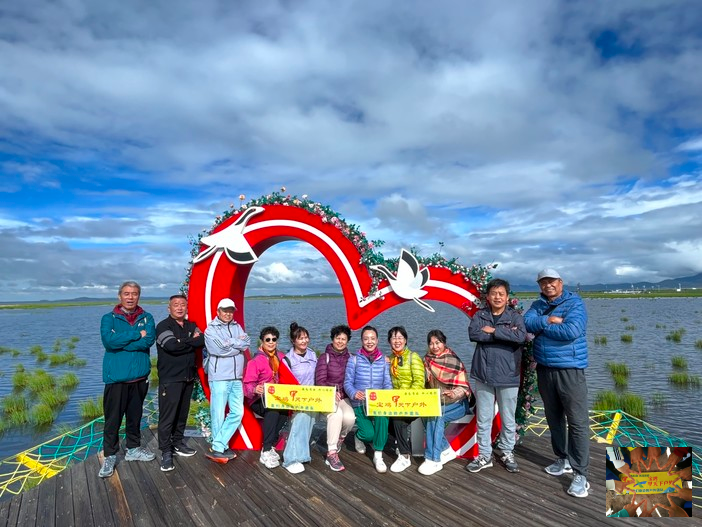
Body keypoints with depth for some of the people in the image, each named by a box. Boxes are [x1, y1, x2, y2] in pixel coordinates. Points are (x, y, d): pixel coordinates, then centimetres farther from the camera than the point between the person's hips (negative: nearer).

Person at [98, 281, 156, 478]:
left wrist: (120, 342, -15)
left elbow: (149, 340, -13)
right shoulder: (109, 318, -1)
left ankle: (133, 449, 31)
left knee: (135, 415, 15)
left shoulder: (146, 318, 4)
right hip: (116, 377, -2)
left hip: (140, 376, 3)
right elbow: (108, 340, -19)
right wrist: (136, 334, -16)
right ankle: (110, 456, 18)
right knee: (113, 418, 3)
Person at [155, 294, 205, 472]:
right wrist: (191, 342, -9)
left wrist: (183, 342, -11)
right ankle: (166, 452, 6)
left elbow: (203, 340, -1)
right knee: (167, 417, -3)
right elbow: (172, 346, -22)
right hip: (170, 379, -6)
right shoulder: (163, 326, -7)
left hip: (188, 377, 6)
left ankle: (178, 443, 29)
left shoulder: (191, 326, 12)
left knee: (182, 414, 14)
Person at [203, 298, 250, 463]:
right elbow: (221, 349, -14)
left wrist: (231, 343, -11)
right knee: (218, 415, 1)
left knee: (237, 412, 2)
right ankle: (220, 449, 14)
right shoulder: (211, 330, -2)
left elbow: (247, 343, 1)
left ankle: (217, 447, 10)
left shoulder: (237, 327, 14)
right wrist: (238, 344, -4)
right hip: (219, 378, -5)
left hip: (237, 378, 5)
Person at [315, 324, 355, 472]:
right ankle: (331, 453, -23)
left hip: (344, 397, 3)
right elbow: (319, 381, -6)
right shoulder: (324, 357, 0)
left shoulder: (350, 358, 8)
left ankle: (340, 437, 8)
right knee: (336, 414, -33)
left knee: (350, 417, -27)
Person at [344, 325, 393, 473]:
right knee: (369, 434, -22)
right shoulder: (354, 360, -1)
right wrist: (354, 393, -25)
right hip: (359, 403, -1)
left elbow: (388, 384, 2)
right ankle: (359, 437, 20)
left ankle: (378, 455, -18)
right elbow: (347, 383, -5)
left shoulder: (383, 361, 6)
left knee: (383, 415, -35)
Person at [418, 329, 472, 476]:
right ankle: (446, 451, -11)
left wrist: (454, 394, -34)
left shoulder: (453, 361, -9)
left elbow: (463, 387, -14)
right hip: (436, 403, 4)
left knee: (435, 415, -31)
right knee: (431, 415, -27)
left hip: (456, 404, -4)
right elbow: (426, 384, 11)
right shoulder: (427, 360, 5)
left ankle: (433, 459, -26)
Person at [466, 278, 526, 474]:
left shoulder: (515, 316, 0)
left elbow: (521, 336, -19)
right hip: (483, 375, 1)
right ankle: (484, 455, 23)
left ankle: (507, 453, 31)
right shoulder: (480, 315, 4)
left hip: (507, 376, -1)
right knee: (483, 419, 10)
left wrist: (494, 331, -15)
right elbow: (473, 334, -15)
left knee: (508, 419, 13)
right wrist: (505, 334, -16)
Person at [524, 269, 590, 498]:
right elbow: (526, 322, -7)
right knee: (554, 418, 16)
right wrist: (548, 320, -20)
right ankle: (563, 459, 31)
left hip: (570, 370, -6)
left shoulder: (575, 303, -7)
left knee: (577, 422, -4)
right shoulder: (538, 305, 10)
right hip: (545, 369, 6)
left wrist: (541, 326, -11)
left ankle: (580, 474, 2)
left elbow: (571, 331, -21)